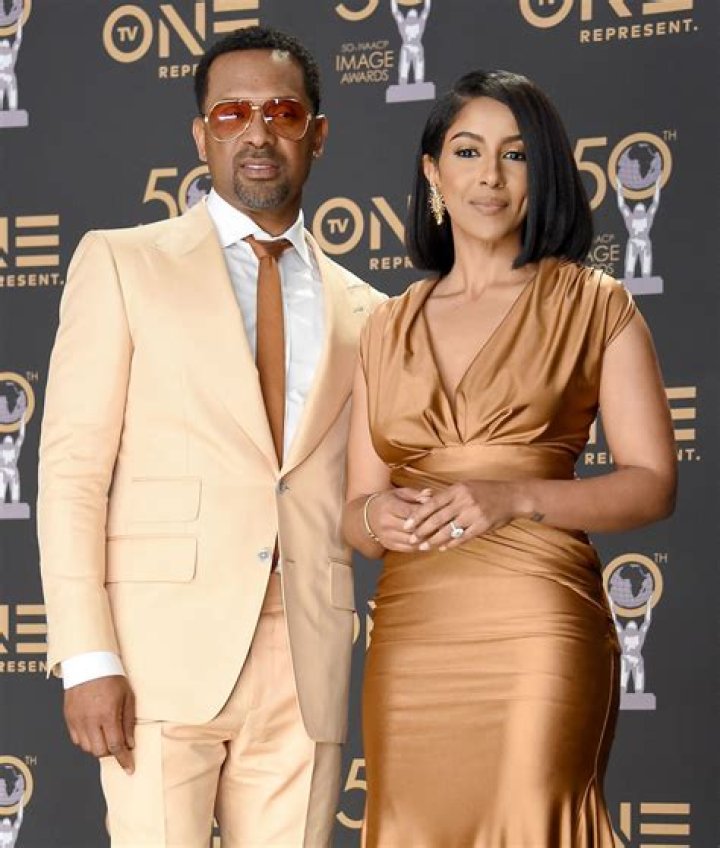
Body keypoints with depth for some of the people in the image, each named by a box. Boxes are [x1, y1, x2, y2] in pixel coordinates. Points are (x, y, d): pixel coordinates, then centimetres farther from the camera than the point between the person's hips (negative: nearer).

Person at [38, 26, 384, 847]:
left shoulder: (360, 310, 16)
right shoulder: (121, 264, 6)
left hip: (305, 670, 3)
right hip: (163, 654, -3)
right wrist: (87, 658, -10)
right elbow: (72, 471, -2)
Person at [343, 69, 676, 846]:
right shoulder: (388, 328, 14)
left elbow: (653, 485, -1)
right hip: (409, 632, 4)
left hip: (534, 626, -3)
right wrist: (376, 518, -9)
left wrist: (516, 496, -15)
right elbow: (356, 512, 15)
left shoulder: (593, 306, 4)